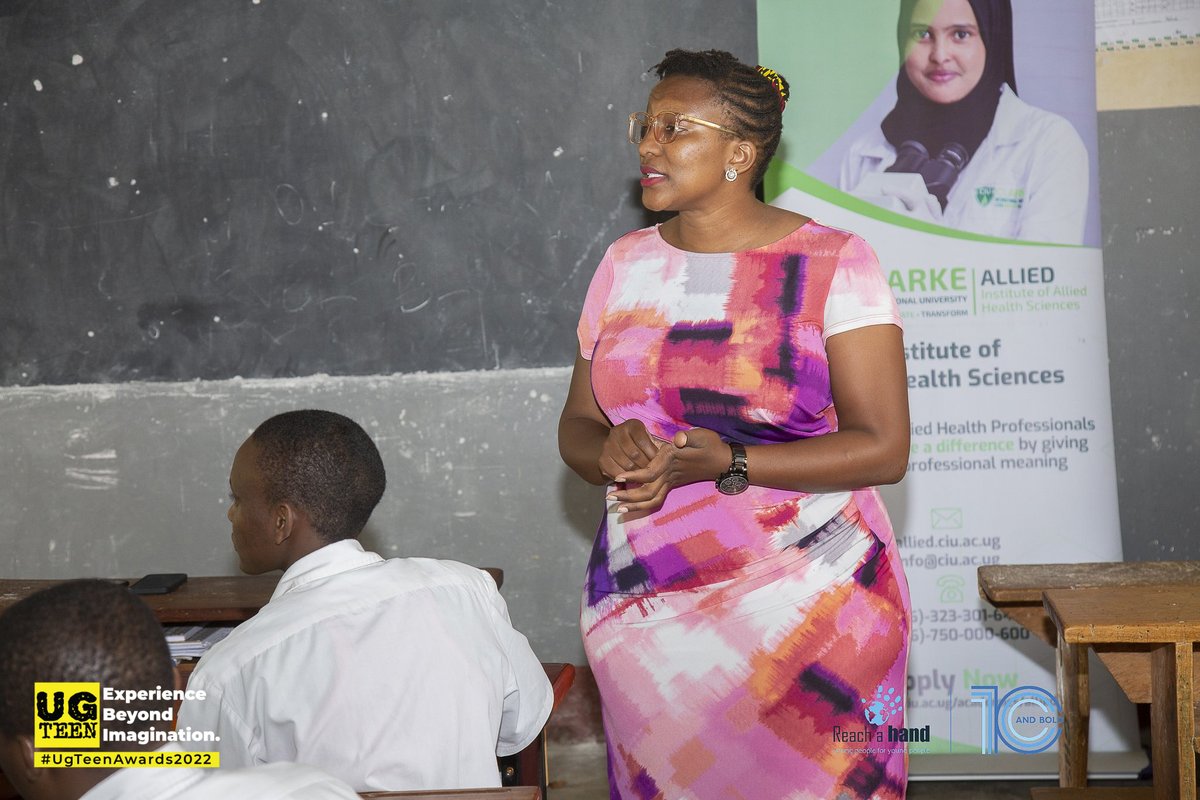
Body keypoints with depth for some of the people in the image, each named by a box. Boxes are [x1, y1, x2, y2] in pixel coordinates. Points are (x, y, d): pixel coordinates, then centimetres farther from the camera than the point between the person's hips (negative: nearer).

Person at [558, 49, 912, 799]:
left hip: (806, 605, -3)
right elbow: (577, 426, 13)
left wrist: (725, 464, -21)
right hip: (647, 617, 4)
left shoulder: (834, 263, -5)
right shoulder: (626, 264, 9)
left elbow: (883, 448, -10)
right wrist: (612, 452, -12)